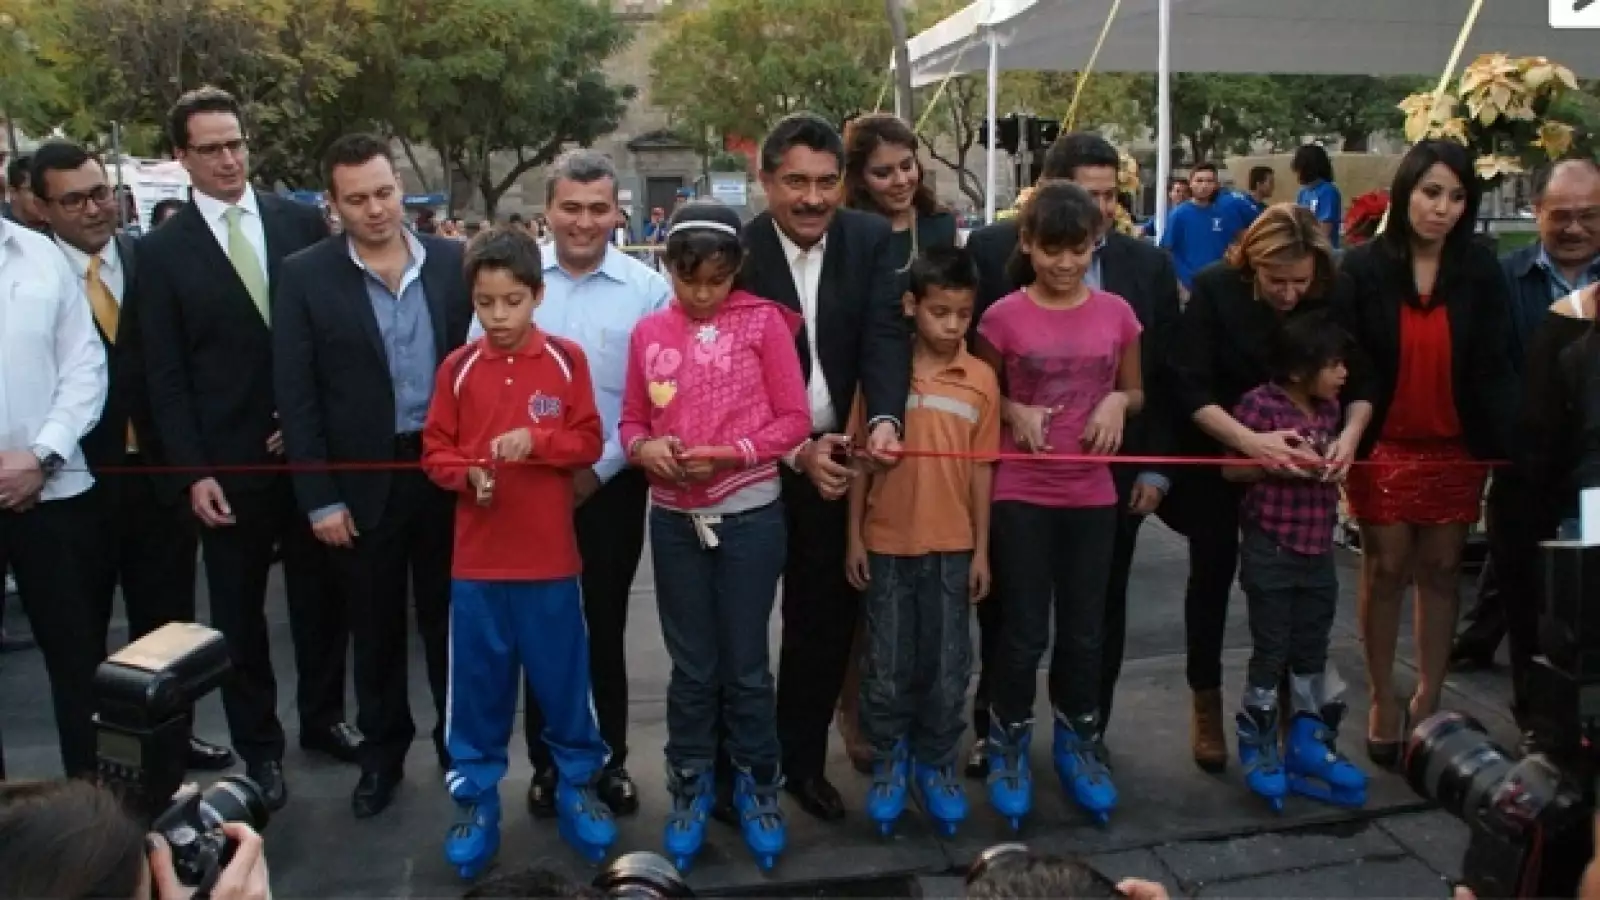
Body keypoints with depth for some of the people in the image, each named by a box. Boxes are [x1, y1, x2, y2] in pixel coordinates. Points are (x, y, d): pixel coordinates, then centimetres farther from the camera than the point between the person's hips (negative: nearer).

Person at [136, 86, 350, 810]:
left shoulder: (303, 222, 2)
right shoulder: (161, 251, -1)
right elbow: (165, 375, -3)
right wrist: (192, 472, -9)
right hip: (229, 461, -1)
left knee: (320, 593, 14)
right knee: (239, 611, 11)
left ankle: (323, 716, 33)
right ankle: (258, 746, 26)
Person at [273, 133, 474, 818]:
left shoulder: (453, 262, -1)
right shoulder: (305, 276, -5)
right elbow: (296, 397, -5)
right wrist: (319, 499, -8)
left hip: (446, 471, 1)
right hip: (362, 480, -1)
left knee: (448, 619, 14)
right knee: (375, 630, 14)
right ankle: (382, 752, 33)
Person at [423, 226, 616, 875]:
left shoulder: (567, 360, -2)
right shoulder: (457, 368, 1)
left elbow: (589, 443, -3)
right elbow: (434, 451, 4)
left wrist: (535, 440, -19)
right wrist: (467, 475, -16)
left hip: (551, 559, -1)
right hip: (476, 562, 1)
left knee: (563, 678, 10)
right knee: (478, 685, 10)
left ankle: (578, 785, 29)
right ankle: (475, 799, 26)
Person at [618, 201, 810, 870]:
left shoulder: (763, 321, -5)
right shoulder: (648, 333, 3)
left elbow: (794, 419, -6)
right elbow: (631, 421, 9)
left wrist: (729, 454, -18)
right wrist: (645, 449, -13)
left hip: (749, 516, -2)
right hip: (674, 519, 2)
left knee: (745, 664, 9)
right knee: (691, 665, 13)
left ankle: (758, 785, 29)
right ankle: (690, 788, 30)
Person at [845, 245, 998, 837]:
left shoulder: (981, 379, -1)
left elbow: (981, 468, 2)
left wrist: (982, 549, 2)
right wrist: (854, 536, -1)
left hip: (952, 546, 1)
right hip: (887, 543, -1)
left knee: (948, 666, 10)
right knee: (887, 666, 9)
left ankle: (936, 764, 28)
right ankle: (889, 764, 27)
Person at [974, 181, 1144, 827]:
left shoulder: (1117, 313, 0)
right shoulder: (1003, 317, -8)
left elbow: (1136, 393, 12)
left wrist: (1117, 402, -9)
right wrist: (1014, 411, -14)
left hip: (1091, 494, 3)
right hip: (1021, 495, -2)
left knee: (1085, 629, 13)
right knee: (1024, 630, 5)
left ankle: (1078, 744, 32)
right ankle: (1008, 748, 25)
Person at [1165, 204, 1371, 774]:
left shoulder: (1331, 298, -11)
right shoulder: (1214, 289, -20)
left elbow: (1358, 381, -6)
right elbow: (1189, 387, -25)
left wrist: (1350, 434, -26)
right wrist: (1250, 440, -38)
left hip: (1294, 460, 3)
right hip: (1217, 456, -2)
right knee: (1212, 575, 7)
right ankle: (1206, 703, 22)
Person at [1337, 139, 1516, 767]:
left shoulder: (1481, 271, -2)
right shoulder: (1363, 268, -7)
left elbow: (1493, 368, -2)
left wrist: (1509, 445, -11)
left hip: (1456, 449, 2)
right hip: (1383, 447, -2)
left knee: (1442, 570, 9)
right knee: (1385, 570, 4)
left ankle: (1429, 699, 23)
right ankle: (1383, 703, 18)